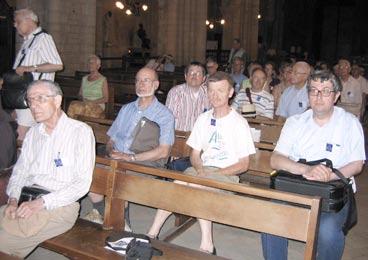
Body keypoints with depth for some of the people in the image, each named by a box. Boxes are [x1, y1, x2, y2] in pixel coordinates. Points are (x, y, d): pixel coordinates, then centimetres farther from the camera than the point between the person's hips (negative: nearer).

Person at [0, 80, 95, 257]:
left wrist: (41, 203, -17)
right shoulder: (33, 133, 16)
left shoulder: (80, 131, -5)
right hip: (27, 202, 6)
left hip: (60, 205, -6)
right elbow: (20, 170, 17)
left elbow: (82, 183, -11)